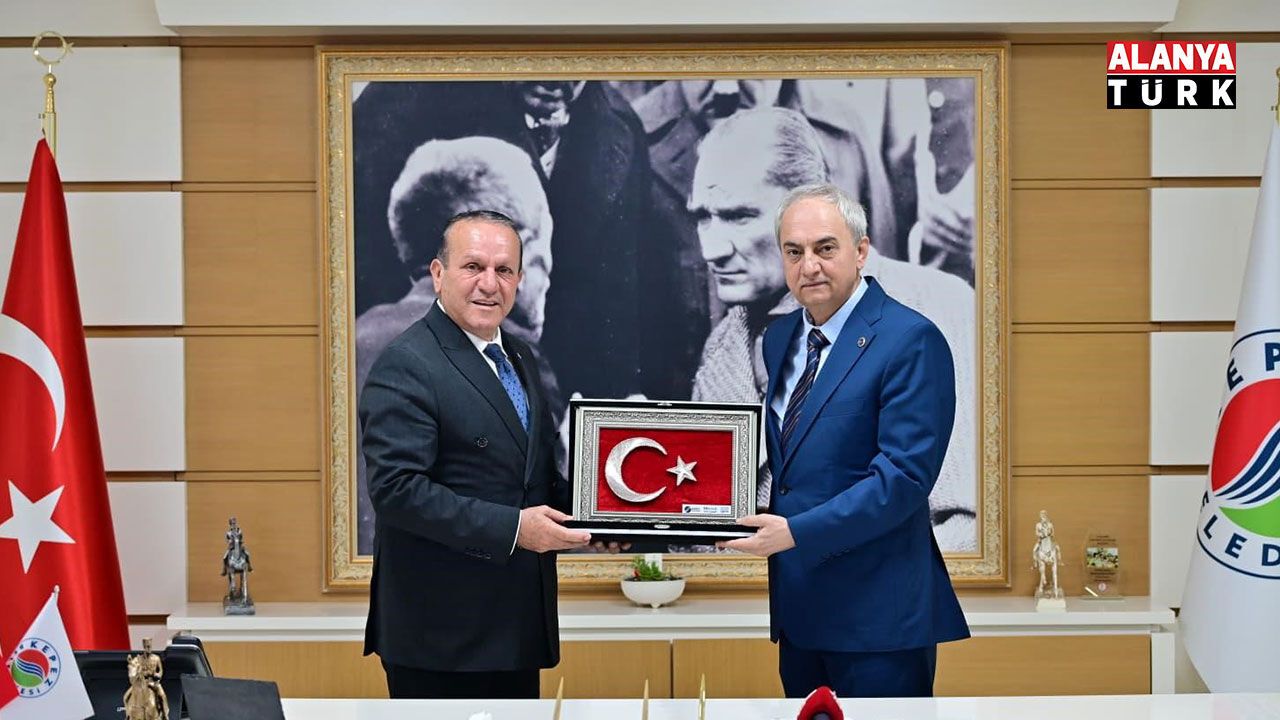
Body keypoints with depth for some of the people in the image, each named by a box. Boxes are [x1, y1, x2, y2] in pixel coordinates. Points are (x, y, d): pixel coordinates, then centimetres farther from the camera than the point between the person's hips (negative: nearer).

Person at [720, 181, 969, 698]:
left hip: (877, 613, -7)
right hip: (798, 603, 7)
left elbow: (905, 475, -18)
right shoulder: (779, 339, 13)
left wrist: (797, 532, -21)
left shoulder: (911, 340, -12)